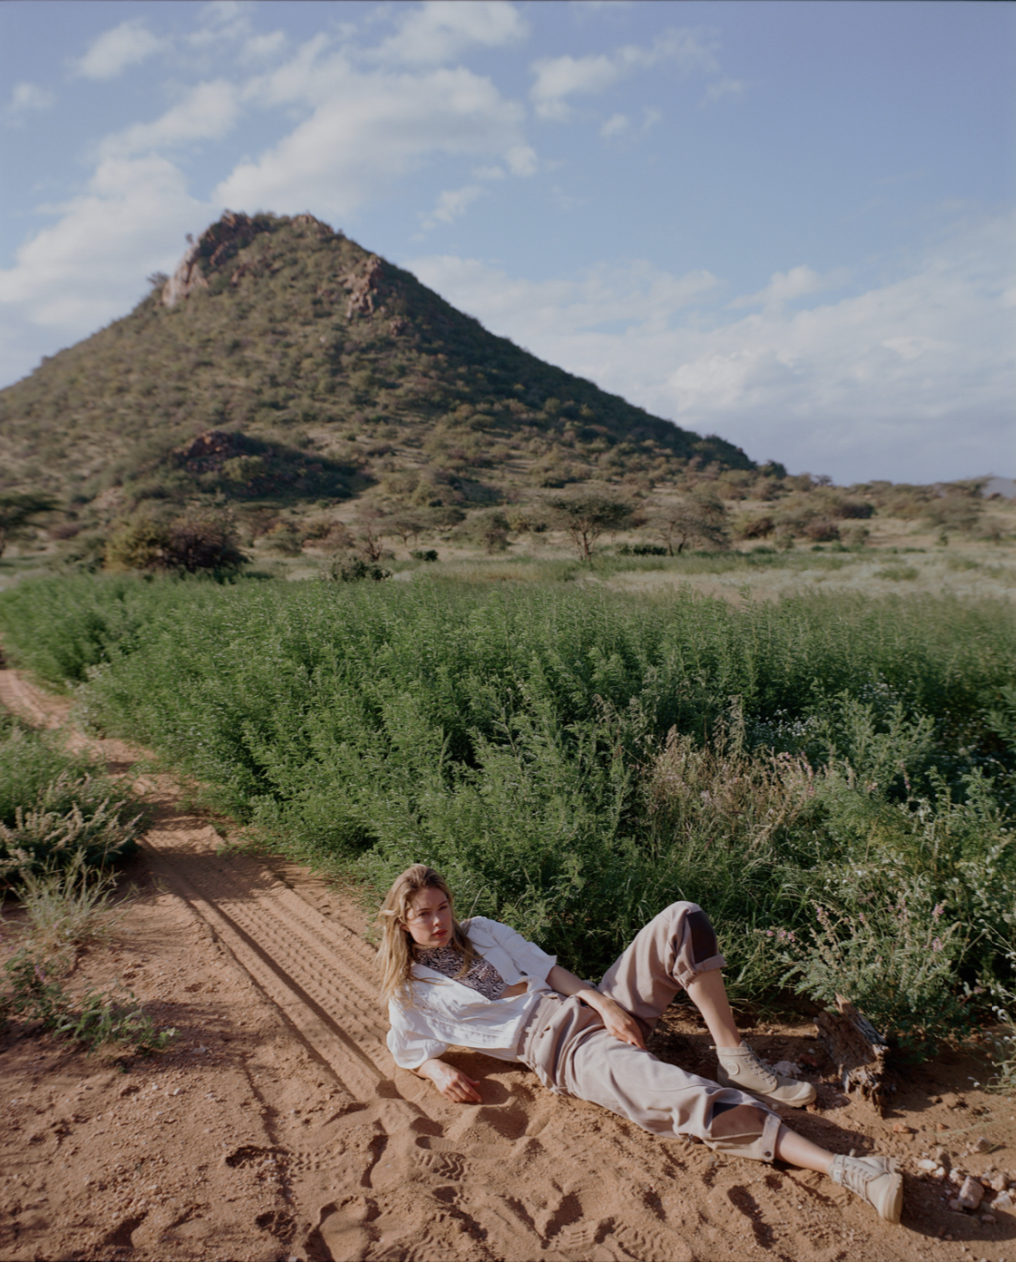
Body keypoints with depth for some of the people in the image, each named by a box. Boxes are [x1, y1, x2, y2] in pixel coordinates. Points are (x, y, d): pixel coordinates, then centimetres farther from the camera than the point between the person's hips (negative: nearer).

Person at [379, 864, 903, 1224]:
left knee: (681, 921, -15)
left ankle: (735, 1059, -12)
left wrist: (604, 1002, -3)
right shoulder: (410, 989, 7)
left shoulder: (482, 931, 16)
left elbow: (548, 969, 12)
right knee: (686, 1097, -31)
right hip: (561, 1050, -6)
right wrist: (438, 1069, -9)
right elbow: (407, 1047, 14)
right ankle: (840, 1168, -36)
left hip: (591, 1006, 6)